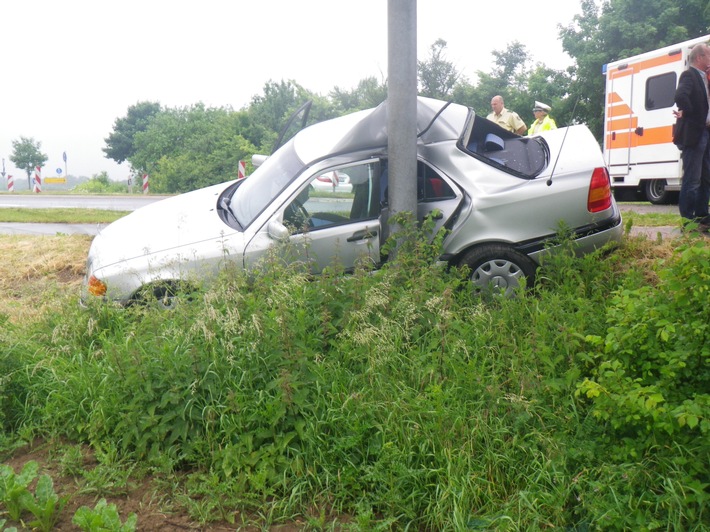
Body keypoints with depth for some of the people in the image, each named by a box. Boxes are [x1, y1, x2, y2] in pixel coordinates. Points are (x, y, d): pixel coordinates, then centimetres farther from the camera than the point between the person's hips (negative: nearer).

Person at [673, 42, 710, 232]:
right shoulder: (689, 75, -10)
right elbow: (680, 96, -28)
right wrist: (689, 113, -13)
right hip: (693, 134, -9)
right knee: (692, 180, -6)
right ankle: (688, 222, 0)